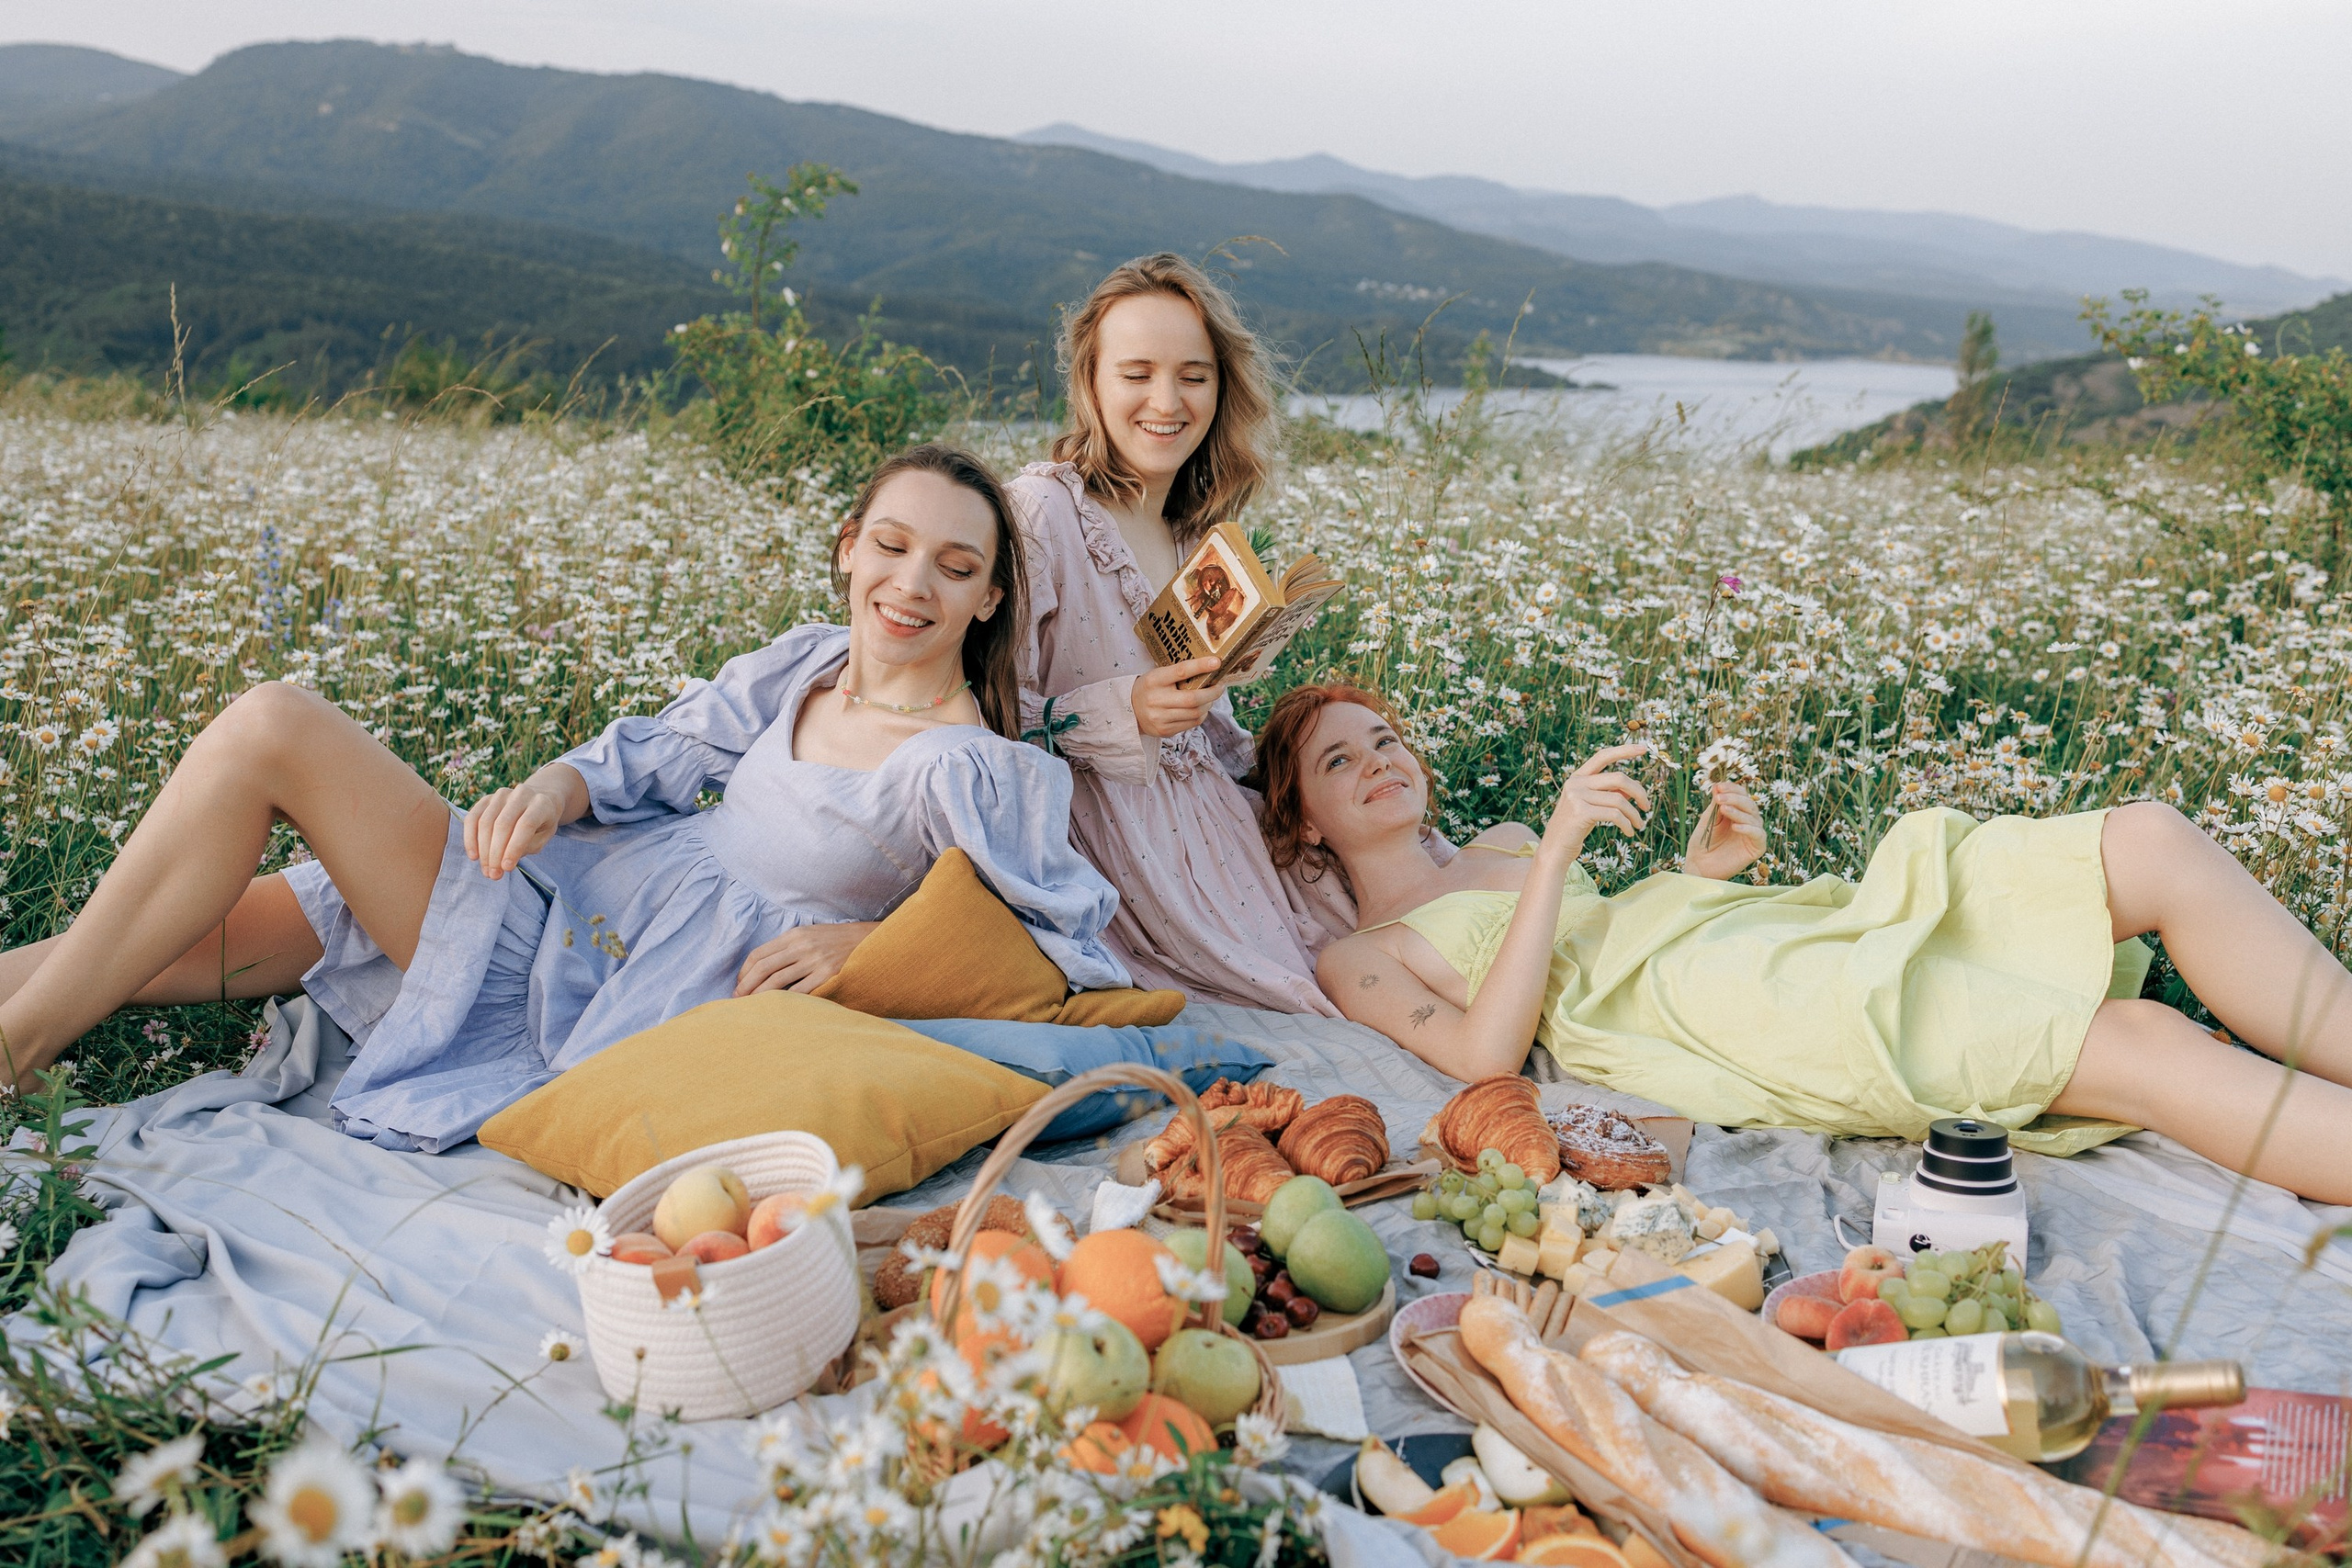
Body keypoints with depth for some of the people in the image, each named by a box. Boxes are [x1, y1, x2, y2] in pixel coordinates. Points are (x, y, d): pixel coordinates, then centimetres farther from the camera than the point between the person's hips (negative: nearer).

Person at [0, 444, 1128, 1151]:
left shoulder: (974, 773, -12)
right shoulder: (812, 662, 8)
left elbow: (1086, 948, -12)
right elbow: (669, 750, 13)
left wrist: (877, 940, -19)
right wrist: (559, 784, -9)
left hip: (644, 974, -7)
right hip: (571, 882, 7)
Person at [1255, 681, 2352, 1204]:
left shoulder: (1497, 845, 32)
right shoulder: (1359, 959, 9)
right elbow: (1487, 1049, -10)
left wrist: (1701, 868, 10)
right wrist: (1558, 849, -14)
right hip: (1701, 1006, -8)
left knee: (2152, 843, -12)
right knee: (2133, 1046, -26)